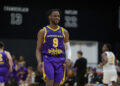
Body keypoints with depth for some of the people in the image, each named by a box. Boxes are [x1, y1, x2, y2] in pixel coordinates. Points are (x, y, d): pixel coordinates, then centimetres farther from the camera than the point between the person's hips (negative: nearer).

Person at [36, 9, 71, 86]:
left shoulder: (64, 32, 11)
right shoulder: (43, 32, 3)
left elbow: (68, 47, 15)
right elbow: (38, 49, 4)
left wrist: (69, 58, -4)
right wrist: (39, 61, -12)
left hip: (60, 61, 3)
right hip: (47, 59, -3)